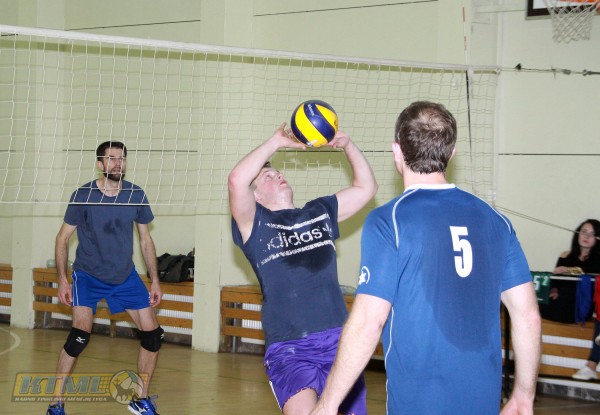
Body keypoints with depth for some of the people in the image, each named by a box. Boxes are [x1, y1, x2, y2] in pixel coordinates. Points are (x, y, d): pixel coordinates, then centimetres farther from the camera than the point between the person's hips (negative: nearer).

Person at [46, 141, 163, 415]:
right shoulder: (83, 196, -14)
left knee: (152, 334, 0)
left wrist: (155, 280, 3)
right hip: (88, 275, -4)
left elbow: (145, 239, 6)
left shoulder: (135, 195, -5)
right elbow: (63, 238, -5)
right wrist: (62, 280, -11)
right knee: (81, 333, -22)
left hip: (125, 276, 4)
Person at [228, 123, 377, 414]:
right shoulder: (254, 224, 3)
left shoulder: (320, 212, 19)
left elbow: (366, 187, 22)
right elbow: (236, 181, -15)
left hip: (338, 341, 5)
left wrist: (347, 146, 8)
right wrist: (277, 142, -7)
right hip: (288, 348, -5)